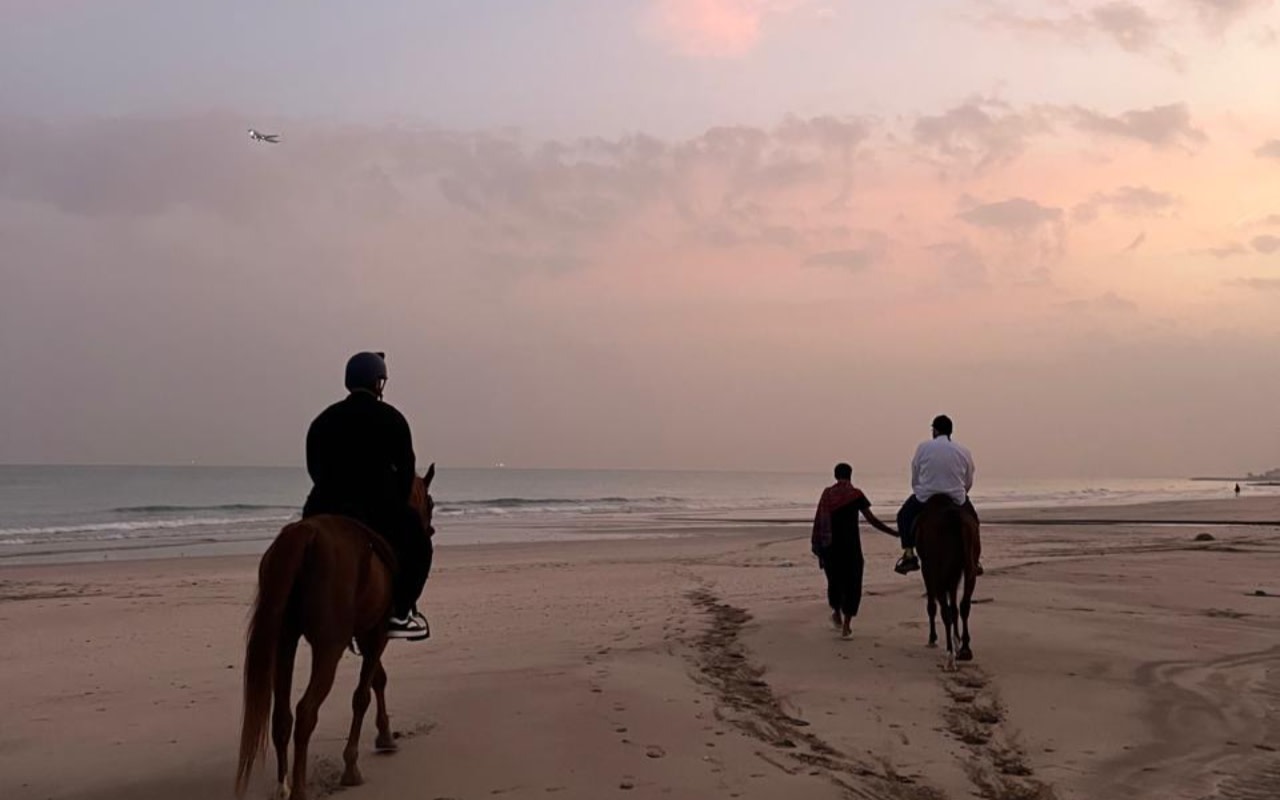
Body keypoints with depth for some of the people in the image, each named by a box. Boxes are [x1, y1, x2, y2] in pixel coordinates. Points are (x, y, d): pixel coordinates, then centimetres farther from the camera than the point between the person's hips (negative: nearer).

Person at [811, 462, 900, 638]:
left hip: (830, 546, 3)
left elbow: (817, 521, 1)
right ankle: (846, 624, 3)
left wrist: (816, 545, 9)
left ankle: (836, 612, 35)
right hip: (850, 545, -3)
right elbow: (872, 520, -7)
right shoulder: (855, 494, -4)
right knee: (852, 581, 6)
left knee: (835, 579, 22)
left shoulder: (827, 494, 4)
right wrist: (895, 533, -1)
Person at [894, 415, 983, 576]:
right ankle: (974, 561, 27)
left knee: (904, 515, 25)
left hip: (925, 498, -1)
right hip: (956, 499, 2)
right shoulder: (964, 451, 4)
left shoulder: (923, 447, -1)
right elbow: (969, 482, 10)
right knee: (972, 520, 30)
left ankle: (908, 554, 10)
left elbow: (914, 478, 5)